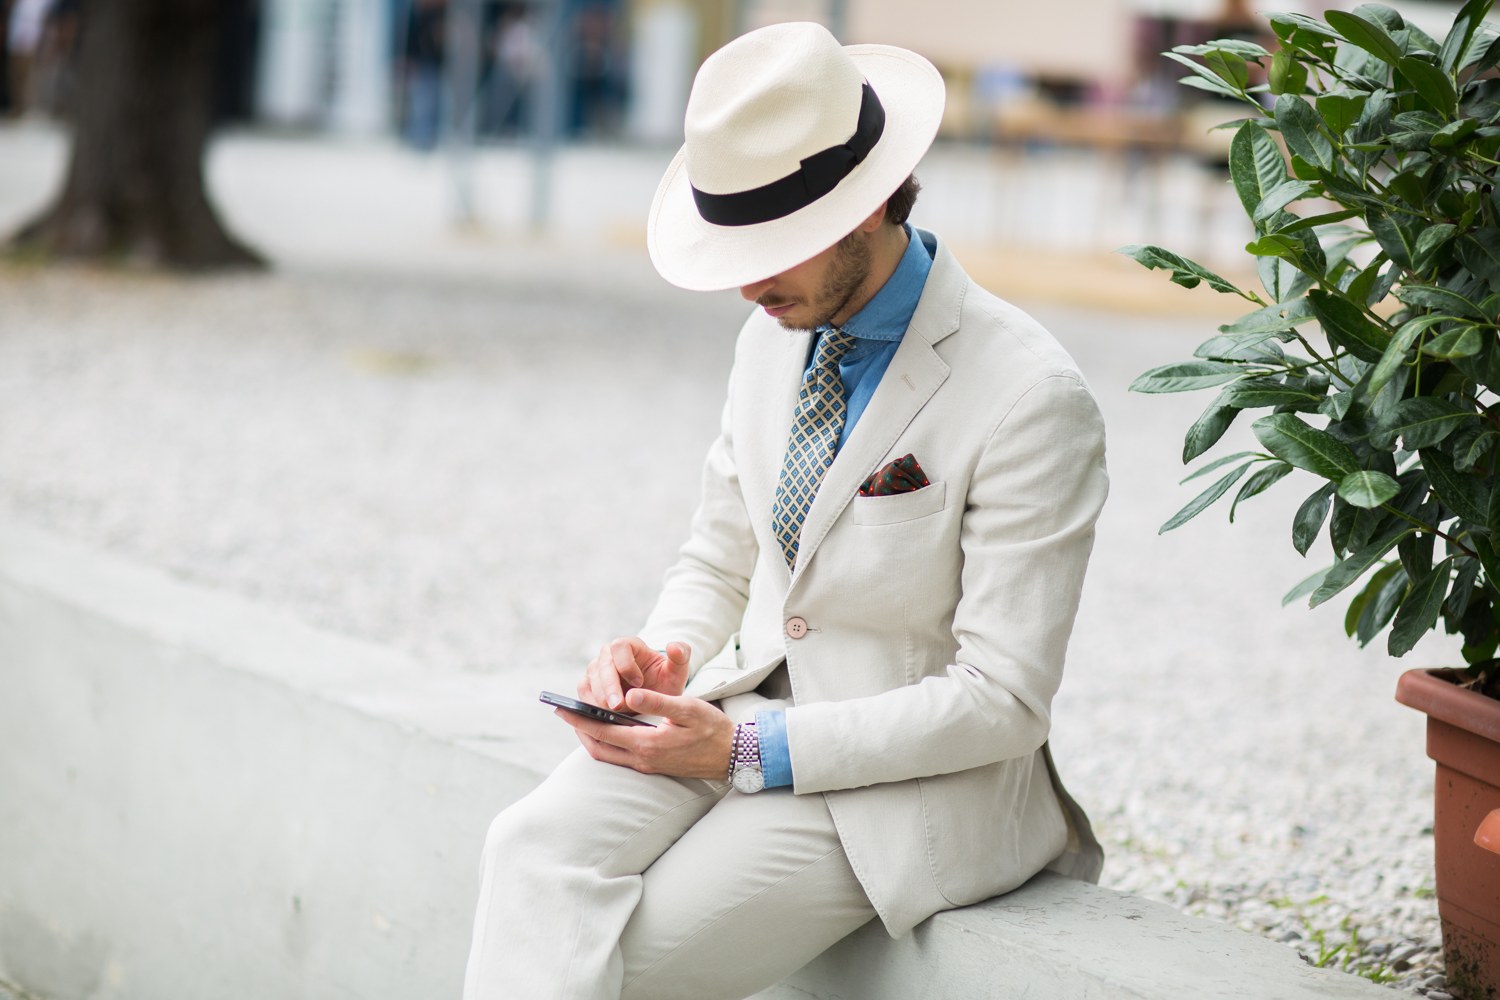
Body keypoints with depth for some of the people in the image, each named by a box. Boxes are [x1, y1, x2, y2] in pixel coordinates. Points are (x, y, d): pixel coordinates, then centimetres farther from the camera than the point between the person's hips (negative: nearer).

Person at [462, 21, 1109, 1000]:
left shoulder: (1030, 398, -17)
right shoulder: (774, 337, 7)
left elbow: (1002, 701, -17)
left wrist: (748, 752, -19)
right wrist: (665, 655, -5)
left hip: (918, 773, -6)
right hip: (747, 707, 6)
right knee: (538, 848, -23)